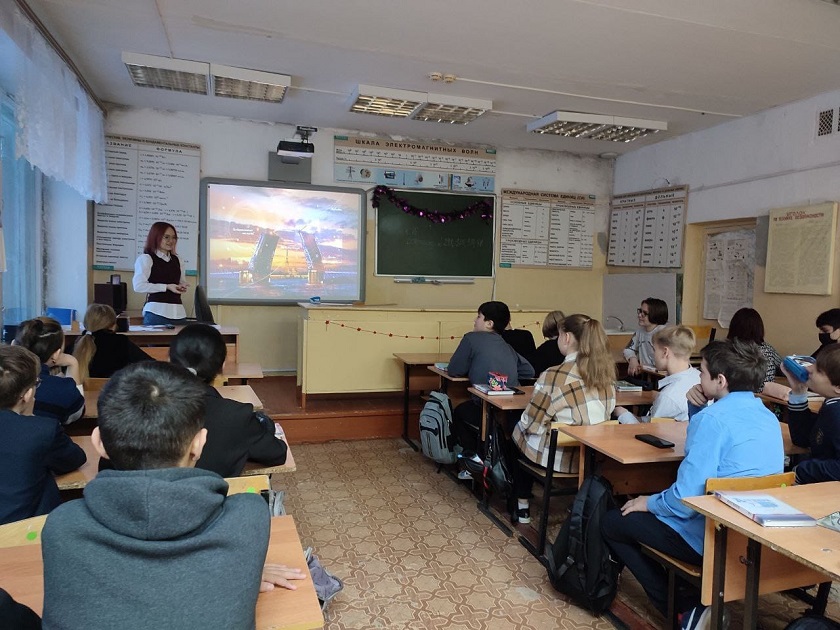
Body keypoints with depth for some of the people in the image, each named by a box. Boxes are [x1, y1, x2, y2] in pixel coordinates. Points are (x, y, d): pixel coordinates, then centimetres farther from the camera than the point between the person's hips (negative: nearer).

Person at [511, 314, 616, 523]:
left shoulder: (555, 375, -23)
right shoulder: (606, 371, -4)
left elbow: (531, 424, -15)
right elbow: (604, 413, 10)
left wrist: (524, 424, 7)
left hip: (559, 456, -6)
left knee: (518, 430, 24)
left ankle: (522, 506, 31)